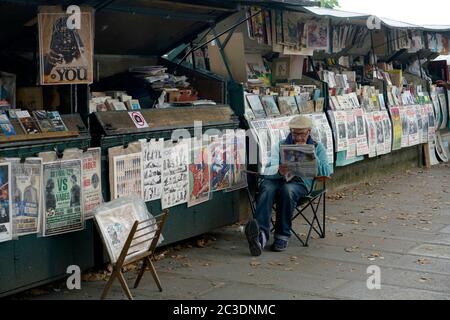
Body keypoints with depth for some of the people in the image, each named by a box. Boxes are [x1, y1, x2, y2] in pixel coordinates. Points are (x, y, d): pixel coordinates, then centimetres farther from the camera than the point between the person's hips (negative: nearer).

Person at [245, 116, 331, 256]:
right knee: (267, 189, -35)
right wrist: (279, 171, -21)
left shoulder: (317, 147, 19)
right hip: (276, 178, 1)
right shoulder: (281, 145, 20)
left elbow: (326, 172, 3)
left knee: (287, 190, -37)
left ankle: (282, 236, -33)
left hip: (300, 182, -1)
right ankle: (261, 235, -55)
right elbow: (269, 170, 4)